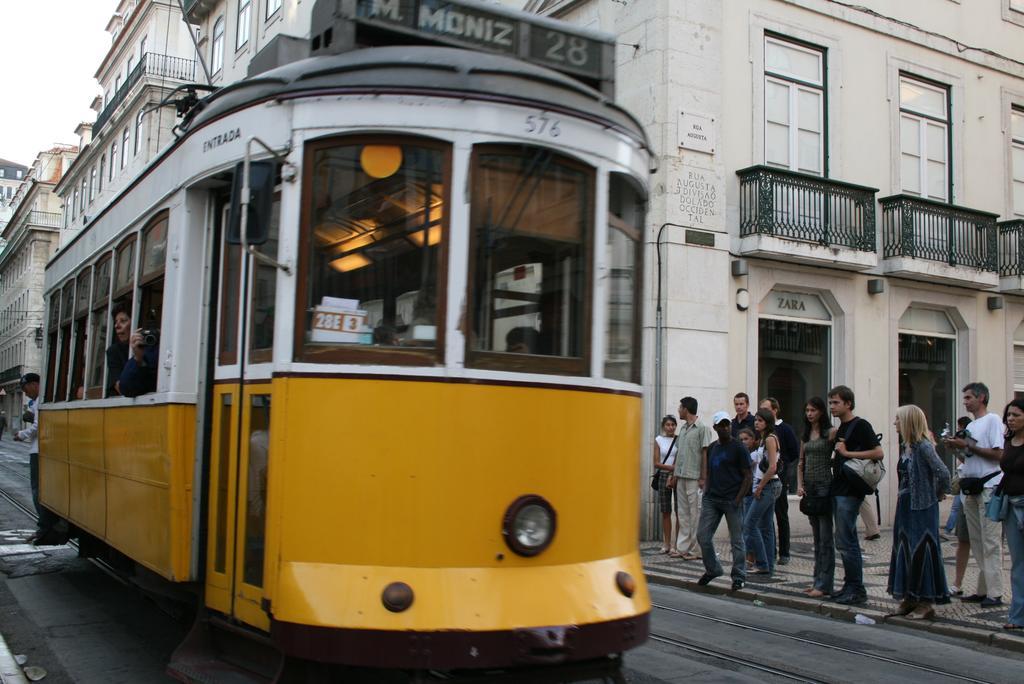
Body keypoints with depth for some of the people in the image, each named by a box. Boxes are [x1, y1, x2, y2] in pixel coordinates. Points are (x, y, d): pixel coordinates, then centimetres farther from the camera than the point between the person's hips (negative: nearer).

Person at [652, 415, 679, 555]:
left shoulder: (680, 440, 4)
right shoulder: (658, 440, 7)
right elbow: (656, 463, 1)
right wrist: (671, 467, -13)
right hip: (663, 476, 1)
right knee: (665, 511, 4)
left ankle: (677, 544, -4)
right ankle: (667, 544, 10)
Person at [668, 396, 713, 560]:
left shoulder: (702, 428, -8)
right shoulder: (683, 428, 16)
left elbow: (705, 453, -11)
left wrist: (703, 477, -15)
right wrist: (675, 475, 16)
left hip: (694, 477, -8)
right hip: (681, 477, 8)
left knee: (695, 513, -3)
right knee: (682, 514, 10)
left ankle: (696, 550, 3)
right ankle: (682, 548, 15)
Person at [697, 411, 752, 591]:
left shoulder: (738, 448, -4)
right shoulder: (712, 448, 14)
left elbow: (748, 477, -6)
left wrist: (738, 500, -13)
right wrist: (706, 492, 9)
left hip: (731, 501, -6)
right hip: (711, 500, 6)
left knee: (736, 540, 1)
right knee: (703, 536, 4)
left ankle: (738, 578, 12)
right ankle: (712, 569, 22)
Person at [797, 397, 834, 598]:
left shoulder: (830, 432, -6)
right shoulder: (805, 435, 14)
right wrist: (799, 485, 5)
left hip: (825, 487, -7)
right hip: (809, 488, 7)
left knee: (825, 538, -5)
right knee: (817, 538, 12)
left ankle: (824, 584, -3)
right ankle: (818, 581, 18)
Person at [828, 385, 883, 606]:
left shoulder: (860, 425, -9)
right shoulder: (840, 428, 18)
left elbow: (879, 453, -19)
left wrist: (847, 453, -18)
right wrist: (833, 460, 11)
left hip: (850, 491, -9)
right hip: (838, 490, 9)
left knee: (845, 542, -9)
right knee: (847, 541, 12)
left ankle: (857, 591, -3)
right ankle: (851, 586, 19)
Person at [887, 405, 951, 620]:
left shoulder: (923, 446, -17)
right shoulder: (906, 446, 9)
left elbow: (943, 472, -23)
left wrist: (939, 494, -9)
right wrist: (901, 494, 8)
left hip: (922, 506, -9)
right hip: (906, 505, 9)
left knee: (921, 550, -2)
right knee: (904, 549, 12)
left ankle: (926, 602, 7)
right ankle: (909, 598, 21)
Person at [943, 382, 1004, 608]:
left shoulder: (992, 420, -6)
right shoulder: (970, 426, 20)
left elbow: (998, 454, -15)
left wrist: (968, 446, -14)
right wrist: (957, 447, 4)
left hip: (988, 485, -9)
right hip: (971, 486, 9)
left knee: (991, 541, -9)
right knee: (976, 541, 9)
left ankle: (994, 593, -8)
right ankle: (982, 590, 14)